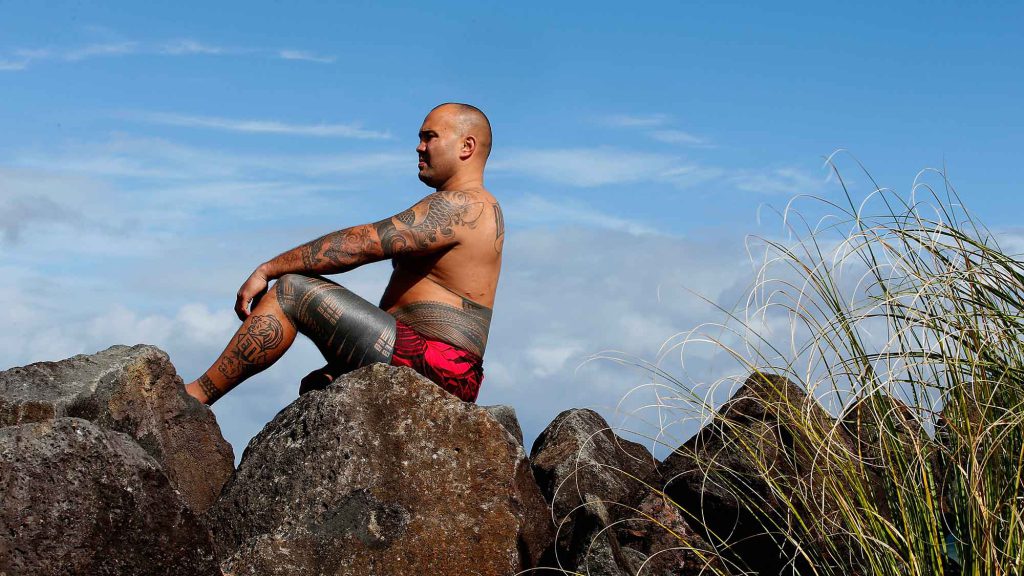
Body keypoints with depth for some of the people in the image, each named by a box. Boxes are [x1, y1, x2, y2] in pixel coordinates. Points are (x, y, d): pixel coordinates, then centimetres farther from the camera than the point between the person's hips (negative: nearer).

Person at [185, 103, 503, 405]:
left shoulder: (458, 207, -12)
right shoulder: (470, 208, 23)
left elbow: (359, 244, -18)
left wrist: (267, 270, -14)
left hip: (429, 367, -11)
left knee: (292, 291, -13)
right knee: (316, 388, 30)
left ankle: (196, 397, -10)